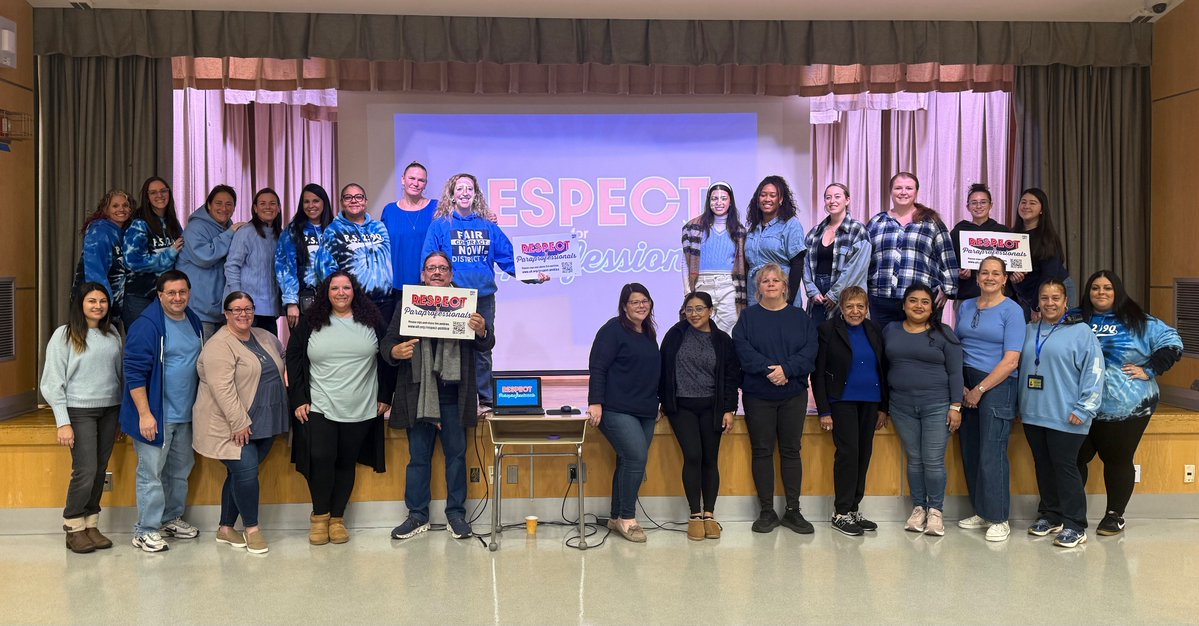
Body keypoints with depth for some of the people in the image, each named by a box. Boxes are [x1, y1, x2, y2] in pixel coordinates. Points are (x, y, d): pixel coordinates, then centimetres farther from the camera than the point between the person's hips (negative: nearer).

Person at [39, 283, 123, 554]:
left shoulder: (112, 333, 8)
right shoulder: (65, 335, -5)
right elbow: (52, 382, -6)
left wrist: (123, 413, 11)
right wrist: (63, 423, -11)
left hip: (110, 410, 4)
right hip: (80, 411, -4)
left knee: (100, 470, 7)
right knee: (85, 471, -7)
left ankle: (91, 526, 18)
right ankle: (74, 529, 8)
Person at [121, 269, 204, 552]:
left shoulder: (194, 322, 9)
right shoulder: (146, 325, -14)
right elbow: (135, 373, -17)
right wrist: (144, 414, -21)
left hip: (185, 414, 8)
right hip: (156, 415, -7)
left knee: (180, 470, 17)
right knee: (151, 473, -1)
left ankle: (171, 519, 32)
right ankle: (145, 531, 10)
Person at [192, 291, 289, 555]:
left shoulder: (265, 337, 10)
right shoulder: (219, 346, -14)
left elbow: (282, 357, 29)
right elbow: (223, 389, -21)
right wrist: (239, 423, -24)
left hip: (264, 423, 7)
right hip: (232, 426, -7)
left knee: (240, 474, 11)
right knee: (246, 472, -10)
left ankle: (226, 529, 21)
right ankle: (251, 528, 6)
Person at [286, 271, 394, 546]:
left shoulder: (372, 320, 5)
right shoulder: (310, 322, 5)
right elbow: (294, 359, 5)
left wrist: (385, 396, 4)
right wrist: (298, 399, -2)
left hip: (360, 410, 1)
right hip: (318, 408, -1)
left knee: (346, 463, 6)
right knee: (320, 460, -10)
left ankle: (337, 517, 20)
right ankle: (319, 515, 11)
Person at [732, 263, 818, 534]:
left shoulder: (800, 317, 7)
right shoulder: (748, 317, 4)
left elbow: (809, 352, -4)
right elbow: (743, 349, -9)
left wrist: (786, 369, -19)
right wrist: (768, 369, -21)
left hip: (793, 394, 1)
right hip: (758, 395, -1)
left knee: (791, 451, 5)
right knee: (762, 451, 3)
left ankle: (793, 510, 14)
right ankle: (767, 512, 11)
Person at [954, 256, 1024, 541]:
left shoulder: (1012, 310, -5)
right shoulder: (966, 307, 12)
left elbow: (1011, 361, -11)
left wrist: (980, 390, -12)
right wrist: (960, 386, -2)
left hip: (996, 385, -5)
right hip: (966, 384, 5)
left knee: (992, 454, -7)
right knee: (969, 451, 8)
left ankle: (998, 519, 4)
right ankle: (981, 512, 20)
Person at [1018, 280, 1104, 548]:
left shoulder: (1081, 331, -5)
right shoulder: (1030, 331, 12)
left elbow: (1094, 371, -10)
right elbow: (1021, 368, 19)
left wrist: (1084, 409, -14)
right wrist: (1021, 405, 14)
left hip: (1065, 418, -5)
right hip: (1033, 415, 6)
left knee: (1065, 468, -2)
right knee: (1043, 466, 14)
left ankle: (1074, 525, 8)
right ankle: (1049, 515, 27)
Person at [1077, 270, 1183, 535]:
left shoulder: (1138, 321, 1)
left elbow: (1172, 343, -1)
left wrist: (1148, 370, -8)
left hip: (1126, 408, -2)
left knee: (1118, 461, 9)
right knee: (1075, 458, 5)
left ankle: (1115, 515, 23)